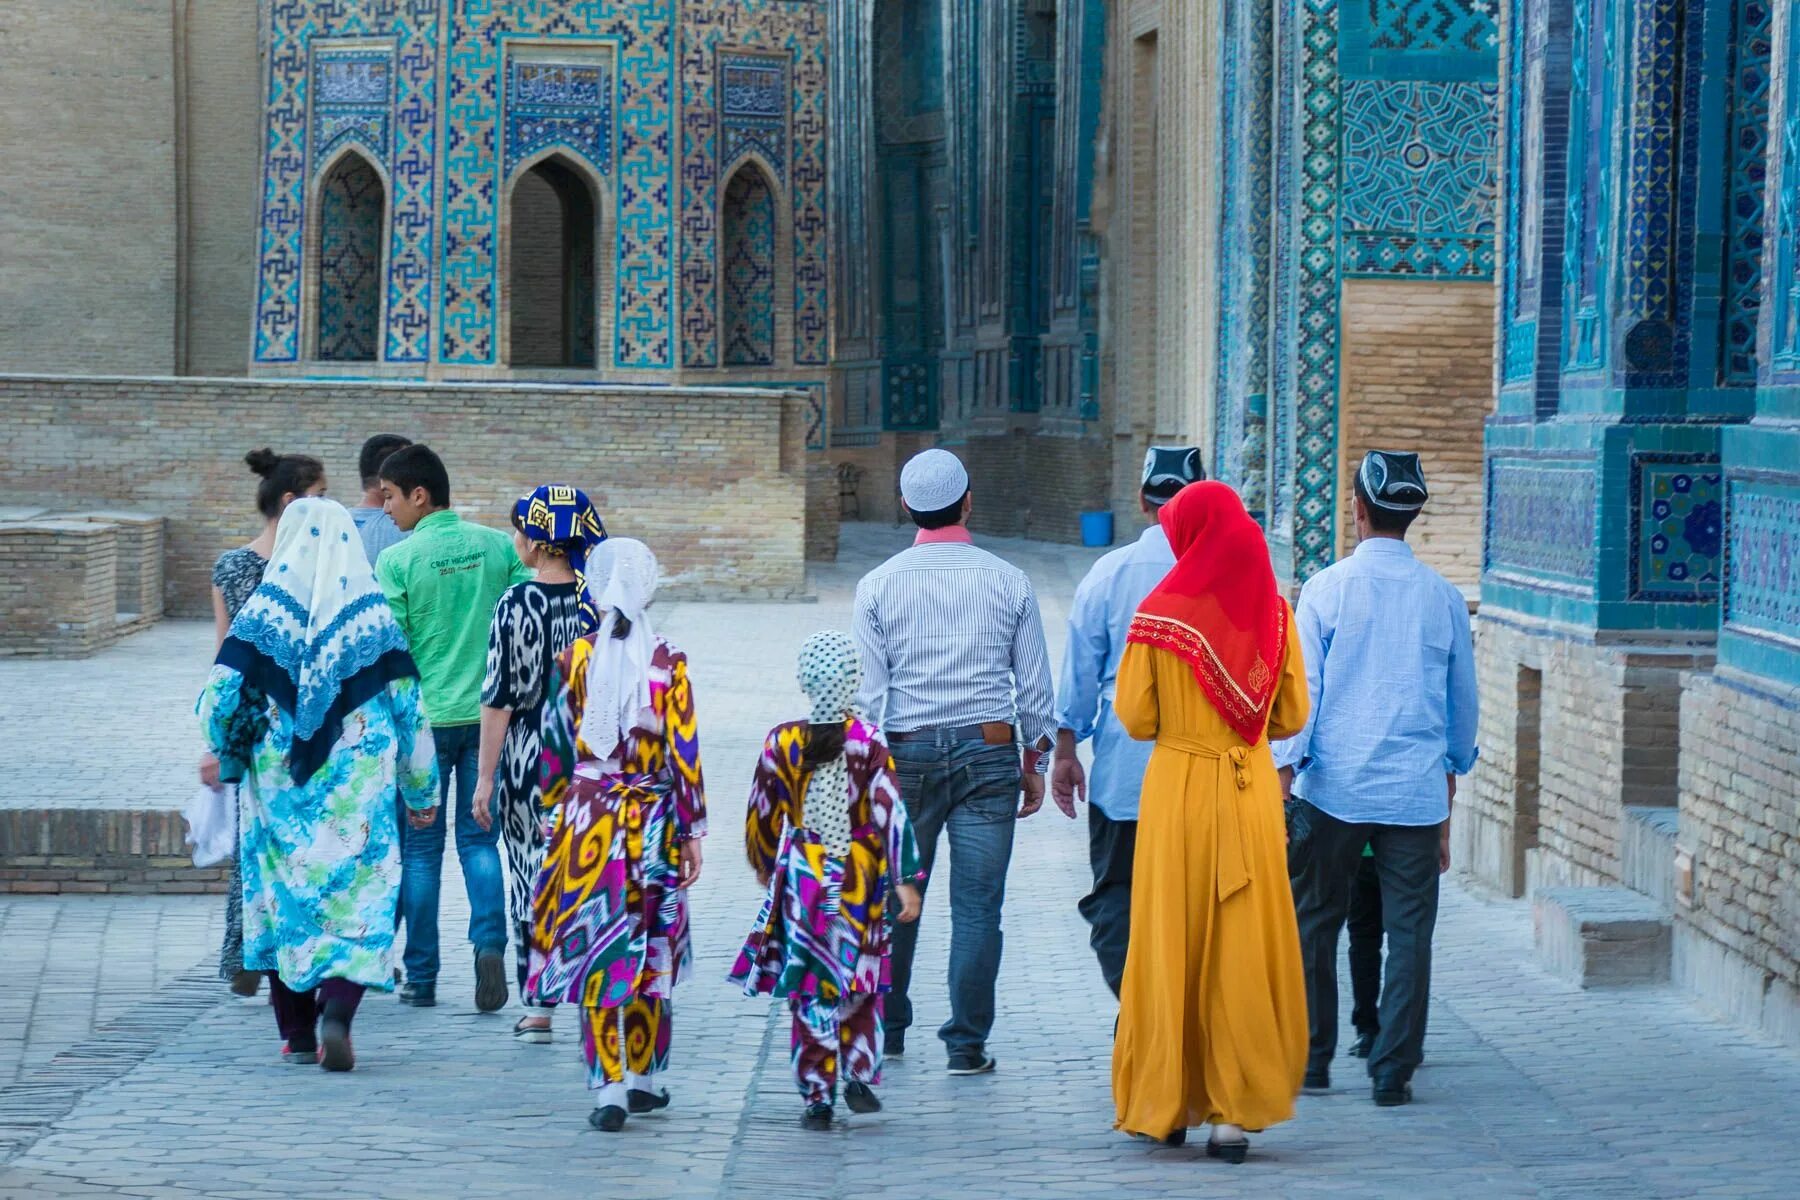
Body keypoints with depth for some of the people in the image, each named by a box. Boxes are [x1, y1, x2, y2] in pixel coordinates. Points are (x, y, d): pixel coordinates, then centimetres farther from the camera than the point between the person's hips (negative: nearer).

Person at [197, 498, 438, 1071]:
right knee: (355, 894, 2)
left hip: (277, 780, 1)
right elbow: (408, 707, 1)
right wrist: (421, 788, 11)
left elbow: (219, 696, -6)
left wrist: (226, 753, 16)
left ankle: (297, 1034, 17)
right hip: (358, 783, -1)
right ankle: (336, 1012, -20)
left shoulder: (262, 613, -4)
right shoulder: (374, 616, -2)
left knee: (284, 892, 14)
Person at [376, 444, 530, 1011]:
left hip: (425, 718, -3)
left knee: (421, 849, 7)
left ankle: (421, 978, 11)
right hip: (489, 712, 3)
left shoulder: (397, 561, -9)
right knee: (479, 839, 11)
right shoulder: (499, 546, 1)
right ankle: (490, 944, -10)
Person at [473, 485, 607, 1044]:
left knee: (530, 876, 7)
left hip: (529, 759, -3)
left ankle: (538, 1006, 9)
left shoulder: (516, 604, -10)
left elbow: (498, 699, -10)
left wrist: (485, 776, -4)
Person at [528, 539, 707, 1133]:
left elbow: (554, 749, 3)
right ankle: (643, 1077, 22)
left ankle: (609, 1086, -6)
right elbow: (683, 754, -7)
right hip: (651, 825, 0)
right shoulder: (667, 663, -7)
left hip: (586, 822, 0)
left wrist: (559, 814, 16)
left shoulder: (574, 659, -3)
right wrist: (692, 832, 0)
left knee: (596, 953, 2)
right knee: (649, 950, 14)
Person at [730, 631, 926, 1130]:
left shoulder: (782, 742, -4)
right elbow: (890, 812, -11)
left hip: (802, 879, 0)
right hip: (859, 878, 0)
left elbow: (762, 817, 5)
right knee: (860, 979, 16)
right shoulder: (868, 741, -8)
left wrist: (766, 867, 23)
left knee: (811, 987, 6)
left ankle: (818, 1098, 3)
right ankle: (859, 1075, 6)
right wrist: (905, 880, -9)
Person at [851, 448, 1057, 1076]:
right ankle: (967, 1044, 2)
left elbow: (869, 689, -2)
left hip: (909, 752, 1)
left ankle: (886, 1030, 23)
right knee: (977, 903, 1)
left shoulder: (879, 585, -2)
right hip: (990, 750, 0)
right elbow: (1034, 684, 3)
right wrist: (1035, 761, 13)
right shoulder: (1009, 582, 0)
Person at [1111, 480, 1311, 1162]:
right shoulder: (1273, 611, 2)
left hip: (1177, 790, -2)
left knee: (1172, 944, 8)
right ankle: (1235, 1112, 1)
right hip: (1252, 793, 2)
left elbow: (1133, 718, -6)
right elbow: (1292, 716, 7)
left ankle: (1166, 1104, 15)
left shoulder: (1161, 613, -7)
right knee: (1244, 949, 3)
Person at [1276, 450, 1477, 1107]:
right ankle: (1392, 1071, 2)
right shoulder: (1444, 597, 4)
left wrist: (1282, 780, -3)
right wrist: (1450, 778, 25)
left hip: (1333, 787, -1)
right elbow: (1464, 702, 12)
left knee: (1316, 923, 12)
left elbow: (1300, 690, -6)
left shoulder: (1327, 589, -4)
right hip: (1416, 789, 1)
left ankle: (1312, 1058, 19)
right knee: (1409, 931, 4)